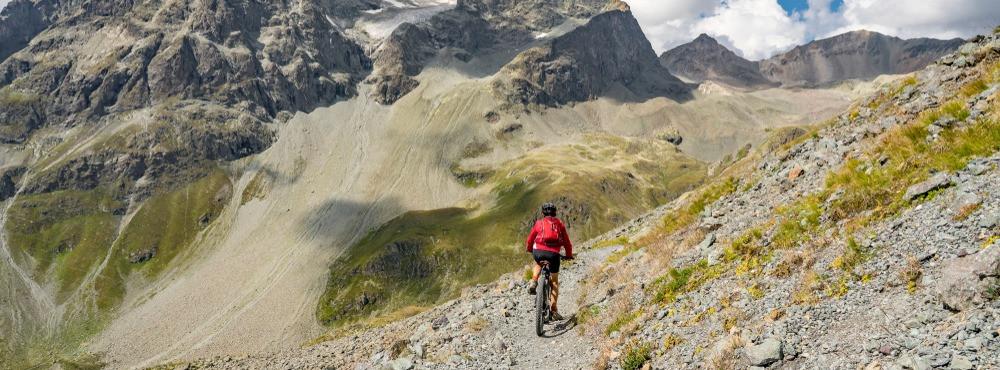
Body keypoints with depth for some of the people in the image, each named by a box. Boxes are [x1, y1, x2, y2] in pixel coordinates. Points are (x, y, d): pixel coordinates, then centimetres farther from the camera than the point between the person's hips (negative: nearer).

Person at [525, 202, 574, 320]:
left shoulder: (539, 223, 14)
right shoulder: (560, 224, 16)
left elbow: (530, 240, 21)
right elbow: (567, 241, 17)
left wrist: (529, 250, 42)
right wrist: (569, 255, 32)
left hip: (539, 252, 0)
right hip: (554, 254, 0)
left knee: (538, 263, 38)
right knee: (554, 282, 15)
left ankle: (534, 283, 13)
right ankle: (554, 310, 10)